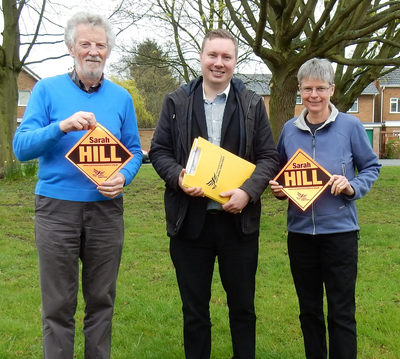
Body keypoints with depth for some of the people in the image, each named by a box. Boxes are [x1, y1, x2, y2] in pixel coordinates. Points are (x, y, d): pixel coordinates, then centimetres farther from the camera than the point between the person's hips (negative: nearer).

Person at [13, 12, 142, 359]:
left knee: (101, 300, 13)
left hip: (106, 209, 3)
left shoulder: (121, 97, 7)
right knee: (58, 306, 5)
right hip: (57, 209, -2)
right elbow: (21, 147, -7)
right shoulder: (47, 90, 0)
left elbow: (134, 151, 10)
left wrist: (124, 177, -12)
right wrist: (62, 126, -23)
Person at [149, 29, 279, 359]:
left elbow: (269, 157, 2)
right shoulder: (176, 102, 5)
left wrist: (248, 191, -16)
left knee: (243, 306, 12)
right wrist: (178, 176, -15)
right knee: (194, 308, 12)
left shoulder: (253, 104, 4)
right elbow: (159, 150, 5)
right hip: (190, 220, 0)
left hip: (238, 220, 0)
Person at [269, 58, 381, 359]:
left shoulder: (350, 126, -4)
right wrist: (278, 188, -5)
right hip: (300, 231, 4)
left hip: (339, 230, -3)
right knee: (309, 309, 15)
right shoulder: (290, 129, 5)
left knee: (342, 312, 3)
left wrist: (352, 187, -16)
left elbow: (371, 167, 3)